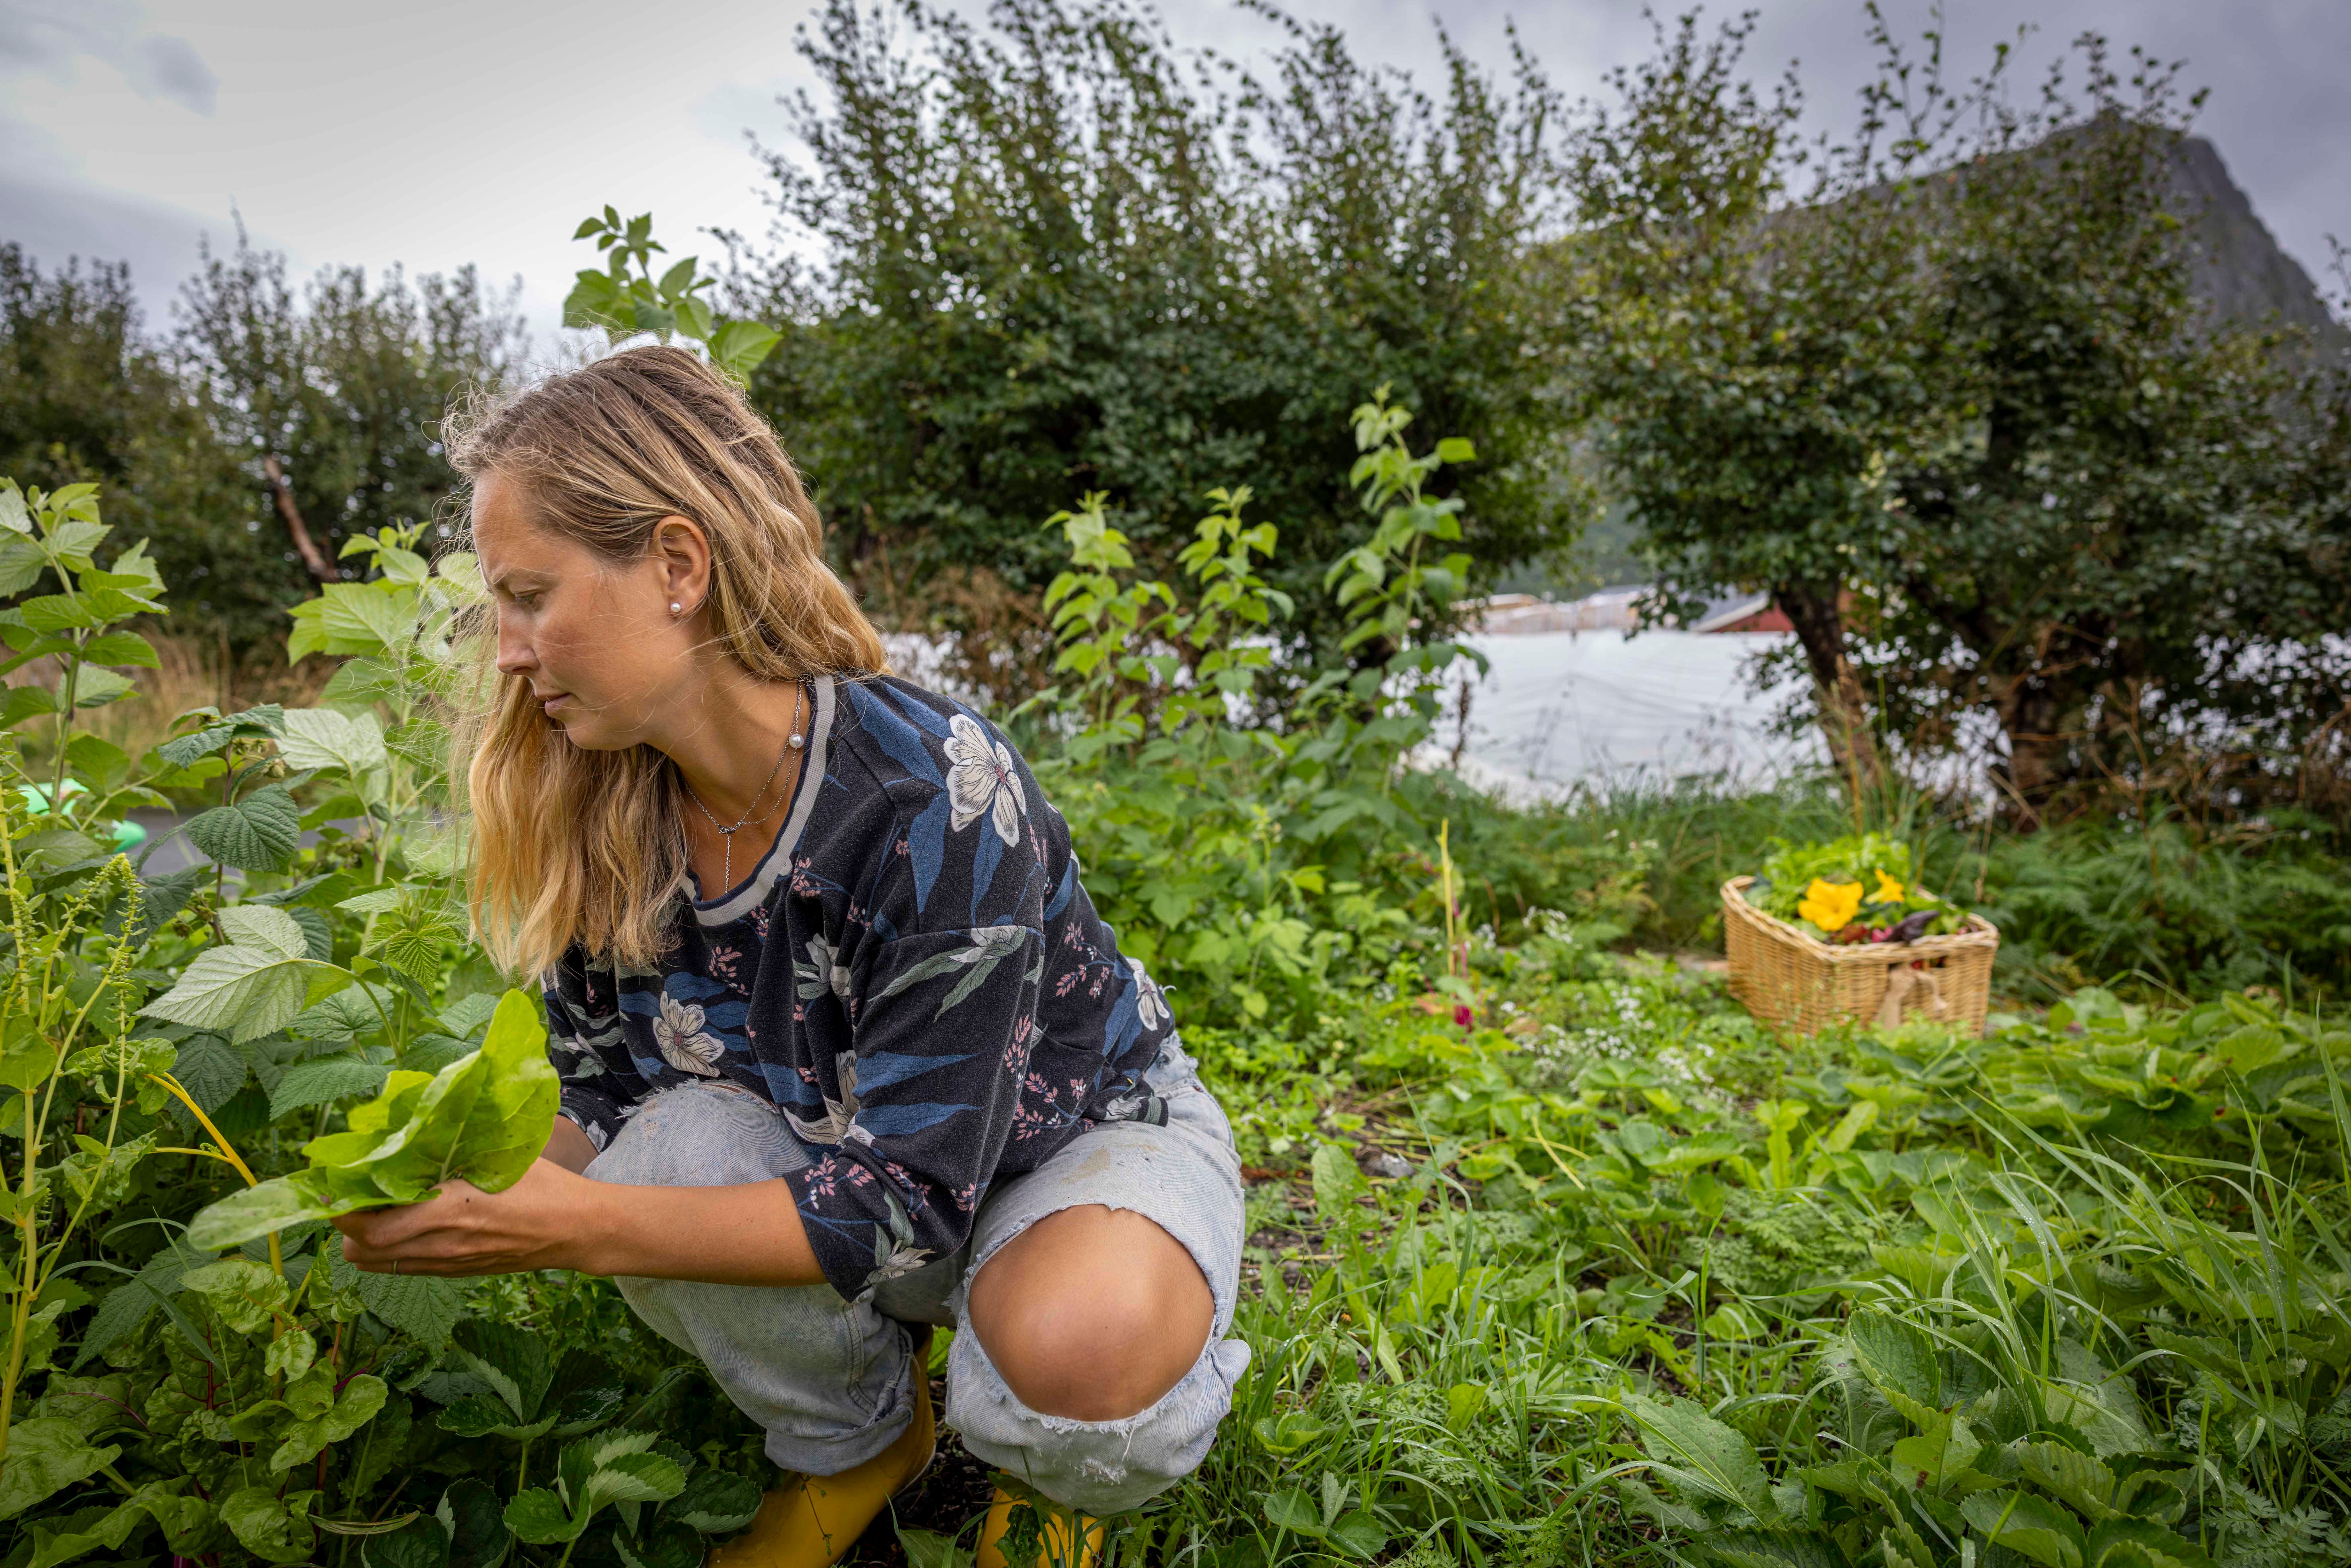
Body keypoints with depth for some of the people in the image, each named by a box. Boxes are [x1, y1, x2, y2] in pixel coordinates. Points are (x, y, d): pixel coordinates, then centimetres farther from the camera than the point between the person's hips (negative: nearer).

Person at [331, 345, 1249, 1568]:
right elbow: (599, 1104, -1)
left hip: (1087, 1136, -5)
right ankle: (854, 1442, 5)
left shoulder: (935, 795, -33)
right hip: (832, 1153, 5)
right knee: (677, 1141, -25)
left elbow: (907, 1201, -29)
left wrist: (577, 1228, -32)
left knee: (1072, 1349, -36)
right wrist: (464, 1191, -20)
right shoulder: (609, 823, -13)